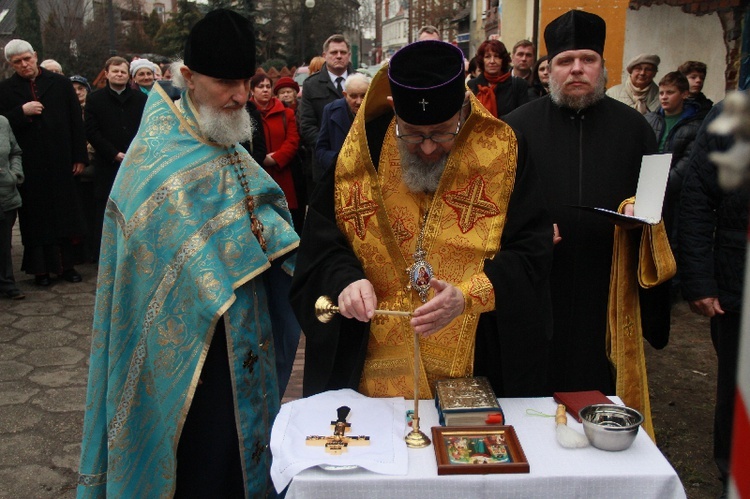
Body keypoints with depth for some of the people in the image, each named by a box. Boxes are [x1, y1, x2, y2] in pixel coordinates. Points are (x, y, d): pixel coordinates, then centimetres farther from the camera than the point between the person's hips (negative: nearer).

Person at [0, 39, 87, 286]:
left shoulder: (60, 83, 4)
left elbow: (76, 121, 3)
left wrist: (80, 156, -1)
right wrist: (22, 112, -16)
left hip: (60, 162, 0)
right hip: (28, 166, 0)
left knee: (64, 213, 7)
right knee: (35, 217, 4)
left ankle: (66, 264, 17)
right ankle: (40, 268, 11)